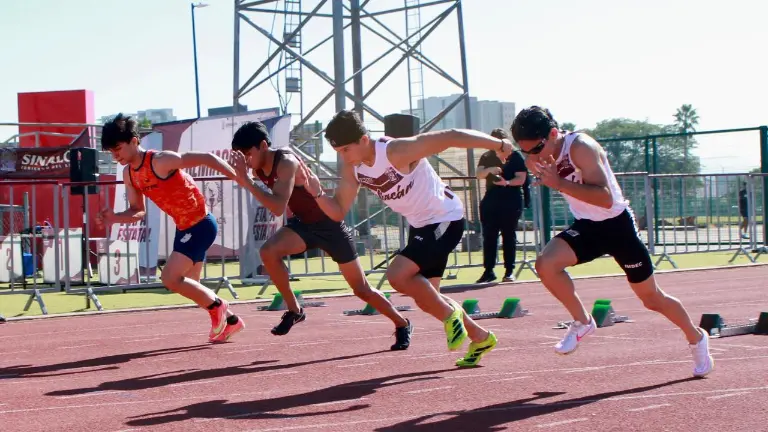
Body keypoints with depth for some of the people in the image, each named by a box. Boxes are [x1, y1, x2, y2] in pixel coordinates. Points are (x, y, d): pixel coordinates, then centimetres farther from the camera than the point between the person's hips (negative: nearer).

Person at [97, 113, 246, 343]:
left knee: (170, 277, -16)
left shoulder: (160, 161, -24)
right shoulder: (129, 174, 1)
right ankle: (230, 320, 31)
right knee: (188, 285, 15)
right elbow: (138, 211, 9)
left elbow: (207, 158, -22)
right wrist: (114, 218, -12)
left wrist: (241, 180, -21)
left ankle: (217, 306, 4)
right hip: (183, 228, 9)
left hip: (201, 225, -9)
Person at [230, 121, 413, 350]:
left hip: (329, 224, -6)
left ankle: (402, 325, 25)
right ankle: (294, 310, -6)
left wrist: (246, 180, -45)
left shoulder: (286, 163, -30)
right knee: (268, 252, -24)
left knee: (361, 289, 2)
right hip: (302, 223, 6)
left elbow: (278, 208, -44)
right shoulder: (259, 167, -6)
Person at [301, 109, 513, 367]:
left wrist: (499, 144, -22)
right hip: (419, 225, 9)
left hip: (446, 220, -9)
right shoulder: (351, 168, -6)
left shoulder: (397, 151, -29)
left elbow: (450, 137, -27)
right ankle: (481, 338, 32)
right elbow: (338, 212, -1)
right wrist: (318, 194, -21)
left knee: (397, 275, -24)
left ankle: (450, 314, -3)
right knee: (425, 299, 13)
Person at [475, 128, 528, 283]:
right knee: (489, 237, 0)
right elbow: (479, 175, -3)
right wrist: (489, 169, -24)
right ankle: (488, 271, 3)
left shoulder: (515, 156, 0)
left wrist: (507, 182, -25)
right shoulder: (486, 157, 10)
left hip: (511, 202, -3)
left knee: (509, 236, 1)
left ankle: (509, 271, 4)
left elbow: (521, 178, -6)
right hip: (490, 202, 3)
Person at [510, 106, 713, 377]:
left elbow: (605, 198, -37)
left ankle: (696, 337, 33)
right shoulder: (536, 160, -6)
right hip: (586, 227, 5)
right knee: (546, 264, -23)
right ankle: (582, 322, -2)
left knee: (651, 298, 7)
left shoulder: (580, 147, -28)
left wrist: (560, 184, -41)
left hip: (617, 224, -5)